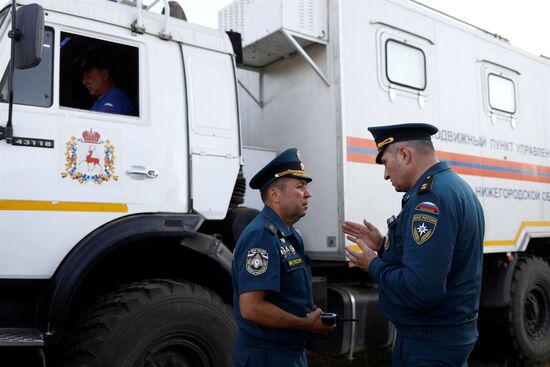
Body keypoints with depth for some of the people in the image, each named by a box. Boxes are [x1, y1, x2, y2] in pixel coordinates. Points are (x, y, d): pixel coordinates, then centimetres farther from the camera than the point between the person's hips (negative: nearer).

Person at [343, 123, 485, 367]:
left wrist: (374, 266, -15)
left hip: (428, 340, -10)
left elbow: (419, 290, -31)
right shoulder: (455, 187, 9)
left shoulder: (430, 197, -23)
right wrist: (383, 246, 9)